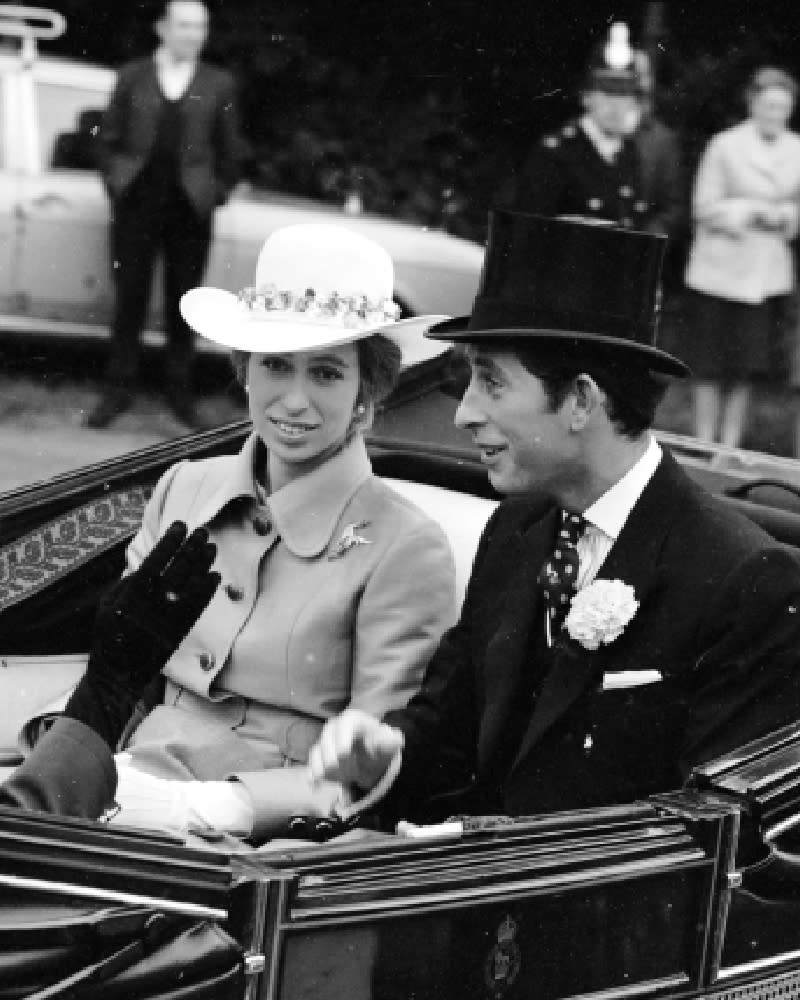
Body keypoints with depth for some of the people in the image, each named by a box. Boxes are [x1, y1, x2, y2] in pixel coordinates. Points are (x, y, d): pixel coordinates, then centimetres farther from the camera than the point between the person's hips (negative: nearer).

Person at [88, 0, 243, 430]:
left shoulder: (218, 84, 6)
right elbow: (110, 139, 10)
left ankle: (179, 391, 12)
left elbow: (229, 149, 10)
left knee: (182, 303, 5)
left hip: (189, 209, 0)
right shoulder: (132, 77, 6)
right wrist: (117, 183, 0)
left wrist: (215, 194, 3)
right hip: (137, 205, 0)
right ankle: (119, 390, 6)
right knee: (129, 298, 1)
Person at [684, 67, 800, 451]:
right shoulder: (725, 146, -5)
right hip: (721, 269, -3)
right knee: (711, 366, 2)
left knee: (745, 366, 6)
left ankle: (729, 447, 15)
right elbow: (705, 207, -5)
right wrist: (754, 211, -14)